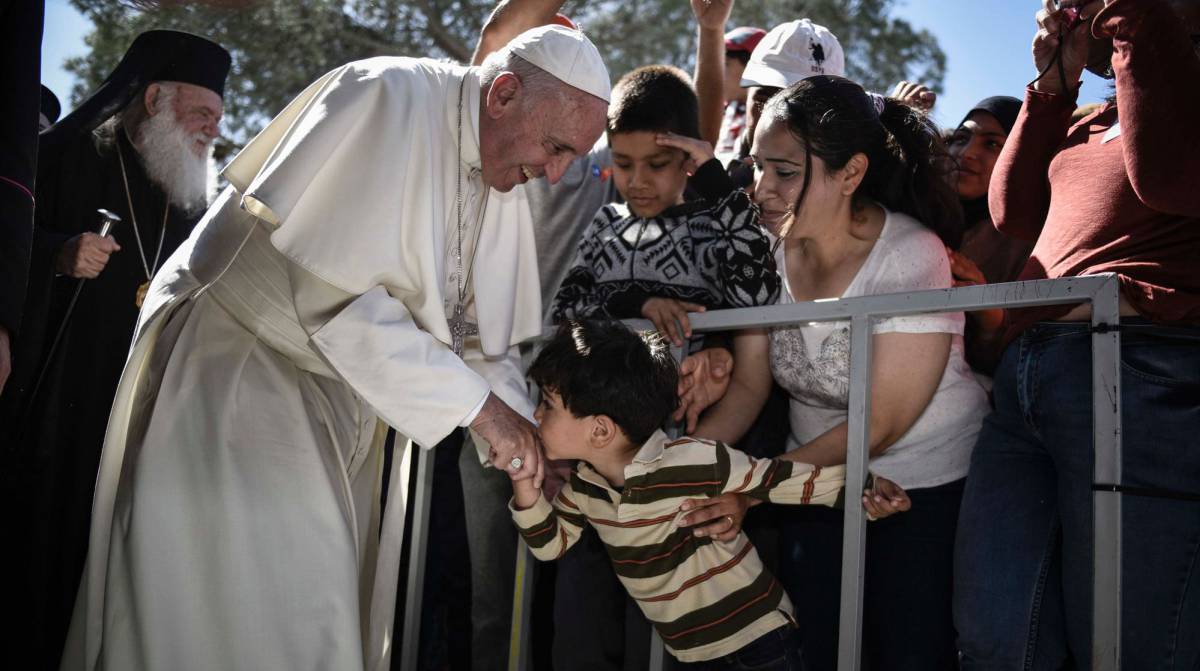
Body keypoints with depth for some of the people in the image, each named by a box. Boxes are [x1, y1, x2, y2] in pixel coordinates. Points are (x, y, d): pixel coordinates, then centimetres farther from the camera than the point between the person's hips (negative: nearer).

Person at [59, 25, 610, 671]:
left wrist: (523, 437, -8)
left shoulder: (504, 185, 2)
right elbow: (336, 293, -28)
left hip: (337, 396, 8)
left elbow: (482, 333, 8)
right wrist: (476, 402, -25)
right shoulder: (389, 97, -22)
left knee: (330, 613, 10)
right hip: (238, 374, -7)